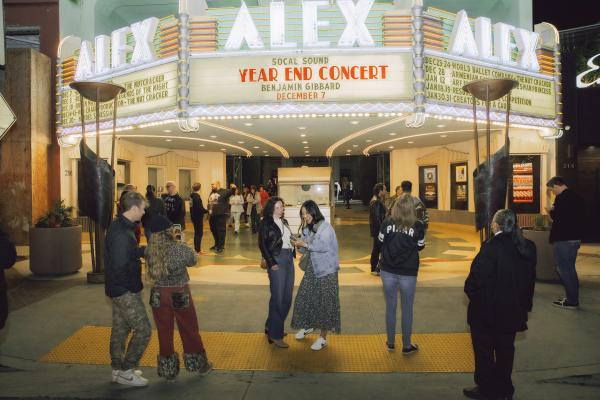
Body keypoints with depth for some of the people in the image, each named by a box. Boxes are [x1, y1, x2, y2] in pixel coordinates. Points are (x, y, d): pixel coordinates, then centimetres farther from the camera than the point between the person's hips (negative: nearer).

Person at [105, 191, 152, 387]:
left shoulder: (119, 226, 7)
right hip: (125, 290, -11)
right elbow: (120, 266, -26)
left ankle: (118, 369, 32)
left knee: (120, 328, 19)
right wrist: (134, 284, -14)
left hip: (119, 289, 11)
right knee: (143, 330, -4)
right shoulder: (121, 233, -25)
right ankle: (126, 372, 8)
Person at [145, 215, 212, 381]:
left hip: (159, 295, 2)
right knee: (189, 330, 15)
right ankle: (199, 365, 32)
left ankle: (168, 370, 28)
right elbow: (193, 261, -1)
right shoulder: (181, 248, -19)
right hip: (180, 294, -2)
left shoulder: (149, 251, -11)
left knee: (164, 332, 15)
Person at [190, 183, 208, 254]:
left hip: (194, 216, 9)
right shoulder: (197, 197, -20)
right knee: (199, 233, 0)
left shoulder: (191, 196, 6)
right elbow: (200, 208, -24)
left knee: (197, 232, 18)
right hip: (198, 217, -9)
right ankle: (198, 250, 4)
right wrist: (208, 211, -11)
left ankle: (196, 248, 27)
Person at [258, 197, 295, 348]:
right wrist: (271, 263, -12)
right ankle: (275, 334, 9)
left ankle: (271, 326, 27)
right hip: (277, 259, -7)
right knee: (278, 298, -3)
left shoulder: (284, 222, 18)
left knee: (287, 298, 10)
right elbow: (262, 244, -8)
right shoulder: (266, 223, -4)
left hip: (289, 259, 7)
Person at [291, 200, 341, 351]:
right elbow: (305, 250, 8)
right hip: (311, 269, 8)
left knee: (324, 303, 1)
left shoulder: (325, 227, -13)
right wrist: (299, 245, -12)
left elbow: (324, 246, -26)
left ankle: (323, 338, 12)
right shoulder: (308, 228, 9)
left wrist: (305, 244, -18)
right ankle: (307, 325, 38)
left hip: (326, 270, -7)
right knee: (304, 298, 14)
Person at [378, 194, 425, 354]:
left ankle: (391, 343, 28)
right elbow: (420, 247, 0)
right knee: (407, 309, 12)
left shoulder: (387, 222, -10)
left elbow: (380, 242, 3)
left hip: (388, 271, 2)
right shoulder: (418, 225, -13)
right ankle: (406, 346, 23)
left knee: (390, 307, 16)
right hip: (408, 273, -2)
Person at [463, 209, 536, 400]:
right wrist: (524, 304, 19)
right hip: (514, 311, 7)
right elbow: (530, 279, 10)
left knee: (484, 350, 9)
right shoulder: (528, 247, 1)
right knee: (505, 349, 19)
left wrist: (470, 291, -3)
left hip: (488, 310, -7)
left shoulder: (492, 246, -23)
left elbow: (478, 276, -22)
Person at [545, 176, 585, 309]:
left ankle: (571, 301, 4)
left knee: (564, 270, -1)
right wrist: (555, 212, 14)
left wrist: (551, 211, -4)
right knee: (570, 269, 17)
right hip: (575, 237, 10)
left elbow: (557, 217, -22)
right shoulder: (576, 197, 12)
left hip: (563, 239, -9)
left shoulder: (562, 198, -18)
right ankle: (573, 299, 24)